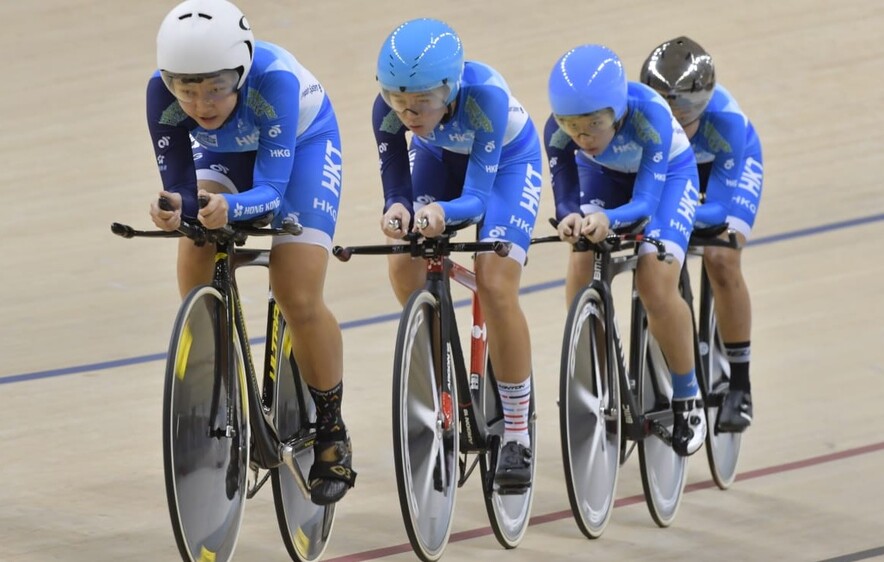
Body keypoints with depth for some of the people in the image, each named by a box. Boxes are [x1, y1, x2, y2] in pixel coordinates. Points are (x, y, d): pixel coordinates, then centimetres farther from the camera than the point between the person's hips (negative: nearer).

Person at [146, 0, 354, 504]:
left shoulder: (273, 81, -41)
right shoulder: (163, 94, -31)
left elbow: (271, 190, -40)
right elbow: (180, 185, -25)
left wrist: (229, 207, -61)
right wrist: (174, 208, -49)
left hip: (302, 144, -3)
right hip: (222, 154, 4)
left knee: (300, 300, -16)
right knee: (197, 298, -14)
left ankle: (333, 436, 2)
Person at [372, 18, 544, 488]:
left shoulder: (485, 97, -41)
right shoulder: (388, 112, -31)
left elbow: (477, 195, -39)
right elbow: (396, 189, -24)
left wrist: (443, 212, -61)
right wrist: (396, 211, -48)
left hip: (507, 160, -4)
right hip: (439, 157, 4)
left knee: (495, 284, -20)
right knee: (404, 266, -19)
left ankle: (517, 436, -10)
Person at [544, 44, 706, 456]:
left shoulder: (650, 116, -40)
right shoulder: (558, 132, -31)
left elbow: (645, 201, -38)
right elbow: (566, 199, -25)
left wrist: (608, 219, -59)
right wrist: (570, 218, -49)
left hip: (666, 175, -3)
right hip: (603, 175, 3)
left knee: (656, 286, -22)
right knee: (581, 277, -19)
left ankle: (687, 399, -1)